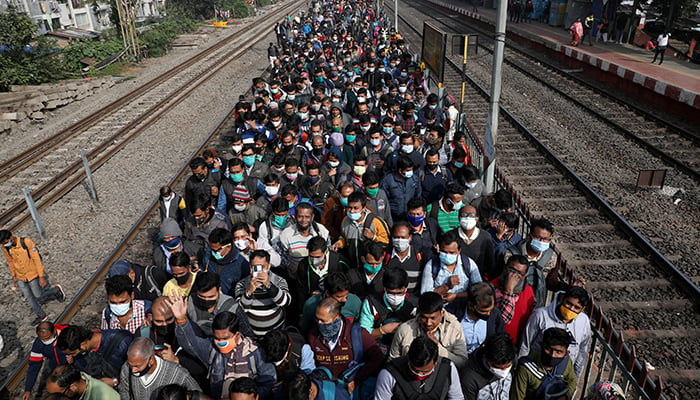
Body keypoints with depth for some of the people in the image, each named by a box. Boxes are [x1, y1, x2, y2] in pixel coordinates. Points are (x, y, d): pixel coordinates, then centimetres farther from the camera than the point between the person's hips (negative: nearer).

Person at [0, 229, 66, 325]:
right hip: (20, 277, 5)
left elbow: (37, 259, -21)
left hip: (32, 274, -5)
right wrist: (13, 276, 13)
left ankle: (56, 290, 31)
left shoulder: (27, 242, -26)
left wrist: (41, 276, -19)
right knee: (29, 298, 12)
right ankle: (41, 316, 29)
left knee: (38, 296, 5)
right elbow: (10, 261, 7)